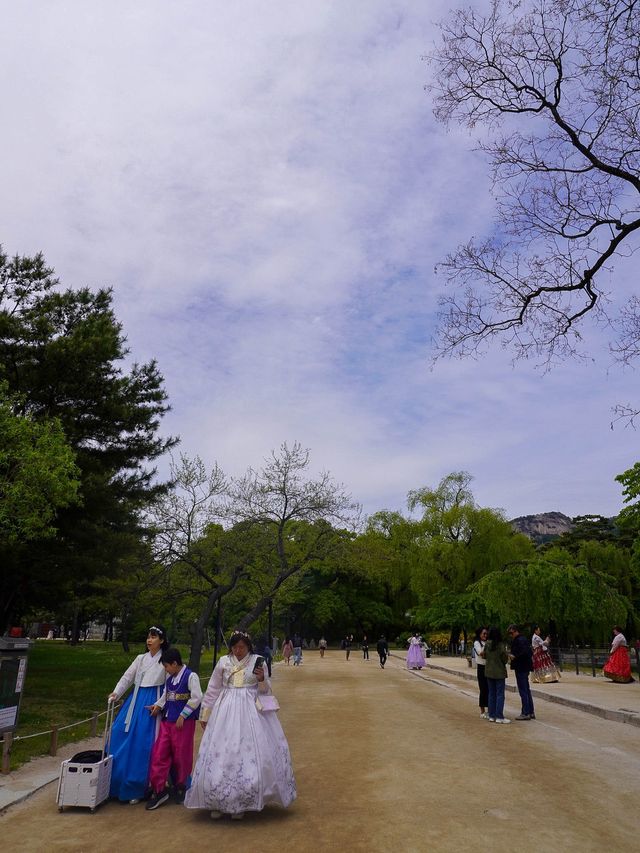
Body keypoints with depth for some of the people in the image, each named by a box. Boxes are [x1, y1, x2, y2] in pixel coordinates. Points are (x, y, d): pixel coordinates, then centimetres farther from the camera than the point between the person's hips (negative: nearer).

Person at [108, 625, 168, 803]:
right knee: (118, 736, 2)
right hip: (136, 700, 5)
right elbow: (127, 677, 7)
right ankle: (116, 783, 19)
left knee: (143, 744, -4)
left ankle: (136, 789, 10)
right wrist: (116, 693, -8)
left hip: (152, 703, -5)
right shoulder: (141, 658, 12)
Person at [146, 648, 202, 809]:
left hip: (184, 722, -6)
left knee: (181, 756, 6)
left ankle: (180, 787, 28)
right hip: (167, 721, 6)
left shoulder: (190, 676, -13)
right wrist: (158, 705, 0)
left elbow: (196, 698, -17)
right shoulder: (169, 678, 10)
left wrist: (183, 715, -16)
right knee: (159, 754, 3)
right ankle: (158, 790, 15)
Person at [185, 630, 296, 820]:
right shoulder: (223, 662, 3)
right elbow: (213, 690, 10)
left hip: (250, 711, -1)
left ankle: (242, 803, 12)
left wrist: (262, 680, -17)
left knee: (249, 752, -4)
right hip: (226, 711, 2)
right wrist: (205, 714, 12)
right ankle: (219, 802, 17)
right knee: (222, 753, 1)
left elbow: (265, 691, 5)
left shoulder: (257, 662, 0)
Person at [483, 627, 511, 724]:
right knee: (500, 694, 2)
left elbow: (484, 656, 4)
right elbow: (505, 658, -11)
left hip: (489, 672, 5)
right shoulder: (501, 645, -16)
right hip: (499, 672, -5)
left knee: (491, 694, 13)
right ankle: (499, 717, 1)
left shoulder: (487, 644, -4)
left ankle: (491, 716, 16)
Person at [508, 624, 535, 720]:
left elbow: (525, 652, -29)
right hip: (525, 667, 11)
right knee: (527, 690, 15)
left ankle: (525, 713, -1)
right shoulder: (523, 639, 15)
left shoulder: (520, 640, -17)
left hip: (521, 668, -11)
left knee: (523, 691, -5)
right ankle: (531, 712, 21)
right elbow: (530, 653, 19)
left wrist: (514, 656, -22)